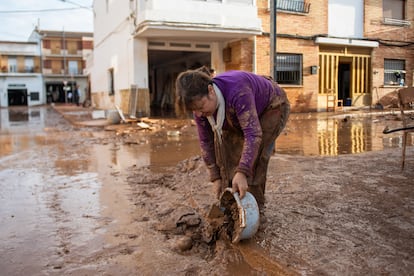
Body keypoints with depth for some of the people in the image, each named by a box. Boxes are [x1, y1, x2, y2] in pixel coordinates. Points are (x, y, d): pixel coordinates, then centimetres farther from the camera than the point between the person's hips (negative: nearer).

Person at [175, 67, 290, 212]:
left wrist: (242, 173, -51)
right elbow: (205, 142, -11)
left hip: (273, 108, -6)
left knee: (254, 155, -20)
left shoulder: (237, 91, -43)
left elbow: (253, 134, -45)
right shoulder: (200, 106, -21)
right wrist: (215, 177, -10)